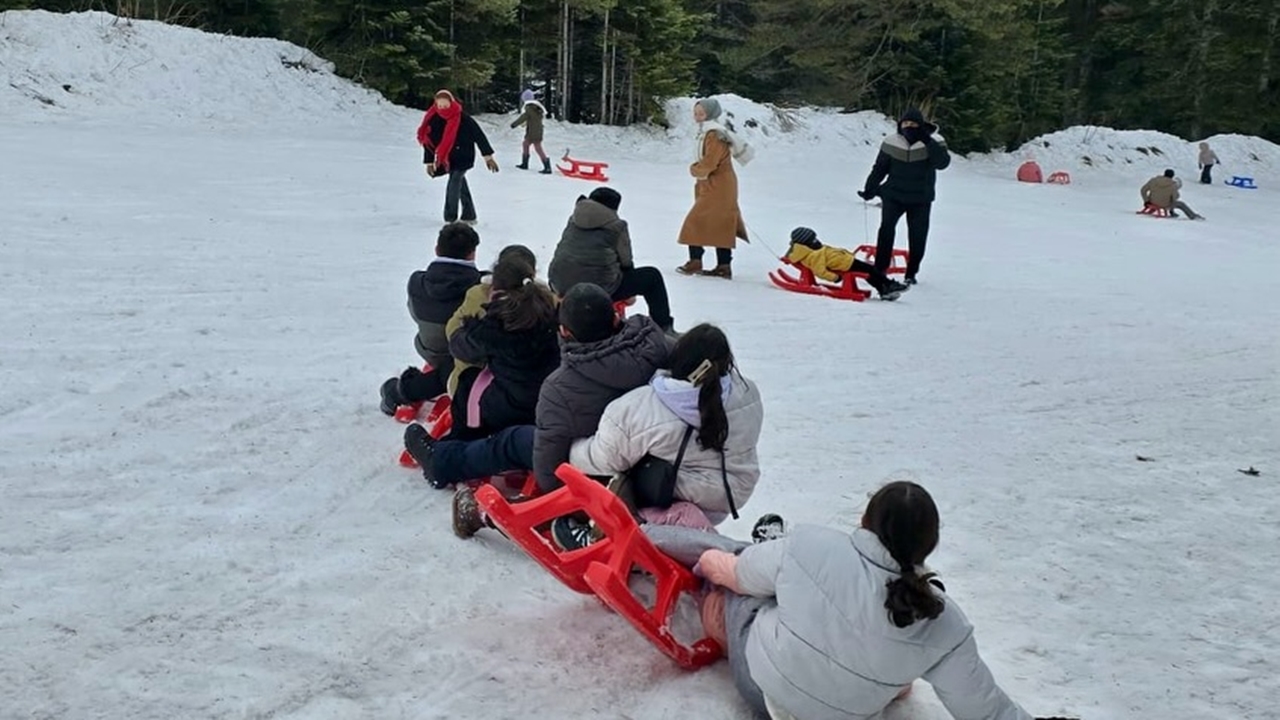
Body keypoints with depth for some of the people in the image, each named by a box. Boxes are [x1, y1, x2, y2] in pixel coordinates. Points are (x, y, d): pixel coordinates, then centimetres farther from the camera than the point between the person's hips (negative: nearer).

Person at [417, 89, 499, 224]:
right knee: (460, 184, 13)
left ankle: (450, 218, -12)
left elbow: (479, 136, -12)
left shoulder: (464, 119, -17)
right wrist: (429, 162, 4)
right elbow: (429, 141, 3)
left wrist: (488, 156, -10)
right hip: (447, 159, 5)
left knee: (454, 183, -18)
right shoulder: (434, 120, -5)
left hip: (463, 157, -5)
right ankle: (469, 216, 24)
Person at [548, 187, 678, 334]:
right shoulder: (616, 227, 0)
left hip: (560, 286, 6)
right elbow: (625, 262, 6)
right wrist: (630, 293, 25)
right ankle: (664, 329, 19)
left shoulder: (573, 220, 15)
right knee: (652, 276, 13)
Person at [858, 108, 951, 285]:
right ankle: (879, 269, -10)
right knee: (887, 228, -16)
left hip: (921, 199, 0)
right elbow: (879, 168, 6)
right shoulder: (891, 142, -3)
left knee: (918, 237, 3)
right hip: (893, 195, 0)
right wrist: (869, 189, 2)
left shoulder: (934, 142, -7)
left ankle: (911, 273, 17)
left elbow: (942, 163, -23)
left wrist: (928, 141, -31)